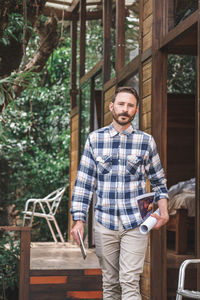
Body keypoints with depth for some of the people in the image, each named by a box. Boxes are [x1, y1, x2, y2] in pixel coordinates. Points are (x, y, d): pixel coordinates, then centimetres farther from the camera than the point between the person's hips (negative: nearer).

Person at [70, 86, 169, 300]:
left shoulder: (146, 141, 2)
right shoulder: (95, 139, 3)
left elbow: (158, 180, 11)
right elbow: (84, 182, 4)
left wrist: (163, 209, -6)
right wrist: (79, 220, -3)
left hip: (135, 224, -1)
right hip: (104, 224, 1)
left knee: (130, 282, -8)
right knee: (110, 283, 9)